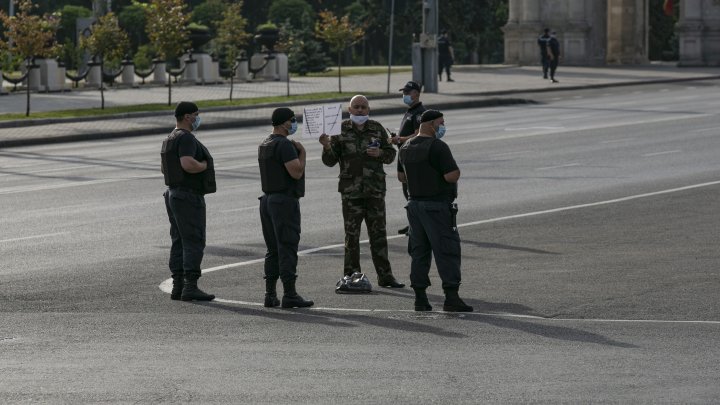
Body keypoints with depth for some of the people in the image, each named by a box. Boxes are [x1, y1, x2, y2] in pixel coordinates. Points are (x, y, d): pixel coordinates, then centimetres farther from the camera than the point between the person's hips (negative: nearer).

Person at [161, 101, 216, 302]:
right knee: (194, 242, -9)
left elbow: (164, 168, 24)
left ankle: (178, 286, 9)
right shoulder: (186, 138, -17)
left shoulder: (169, 140, 15)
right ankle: (190, 287, -13)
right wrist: (205, 165, -12)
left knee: (179, 242, 10)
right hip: (189, 196, -10)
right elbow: (188, 164, -32)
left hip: (173, 193, 10)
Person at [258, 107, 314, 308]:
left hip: (267, 199, 9)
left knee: (273, 250, 11)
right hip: (285, 201, -9)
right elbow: (296, 172, -21)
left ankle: (270, 294, 9)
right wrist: (302, 152, -6)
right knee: (287, 248, -8)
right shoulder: (285, 145, -15)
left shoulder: (264, 145, 15)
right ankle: (289, 295, -10)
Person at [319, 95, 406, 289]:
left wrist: (379, 153, -10)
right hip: (350, 191, -2)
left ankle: (385, 275, 11)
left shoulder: (377, 129, 5)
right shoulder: (341, 130, -1)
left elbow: (391, 154, 11)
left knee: (378, 233, 6)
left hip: (375, 190, 2)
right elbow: (330, 161, -1)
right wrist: (327, 147, -21)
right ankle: (351, 276, 8)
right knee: (351, 235, 2)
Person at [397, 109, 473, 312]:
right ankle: (451, 297, -12)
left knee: (419, 251, 11)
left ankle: (420, 298, 10)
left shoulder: (406, 148, 11)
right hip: (437, 206, -8)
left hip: (415, 203, 8)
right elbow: (452, 176, -21)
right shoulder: (438, 147, -16)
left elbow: (401, 176, 21)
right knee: (447, 251, -6)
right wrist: (455, 169, -1)